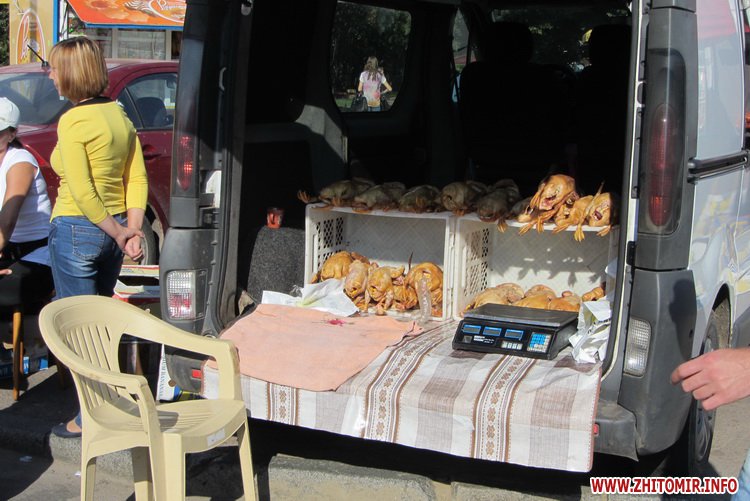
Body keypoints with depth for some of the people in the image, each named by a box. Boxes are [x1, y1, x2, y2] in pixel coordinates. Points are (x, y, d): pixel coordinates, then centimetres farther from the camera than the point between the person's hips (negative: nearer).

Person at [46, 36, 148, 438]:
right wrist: (132, 230, -3)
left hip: (76, 231, -8)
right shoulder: (118, 114, 7)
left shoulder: (73, 122, -16)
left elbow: (82, 193, -21)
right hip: (112, 232, 8)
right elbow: (137, 179, 3)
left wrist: (118, 232, -13)